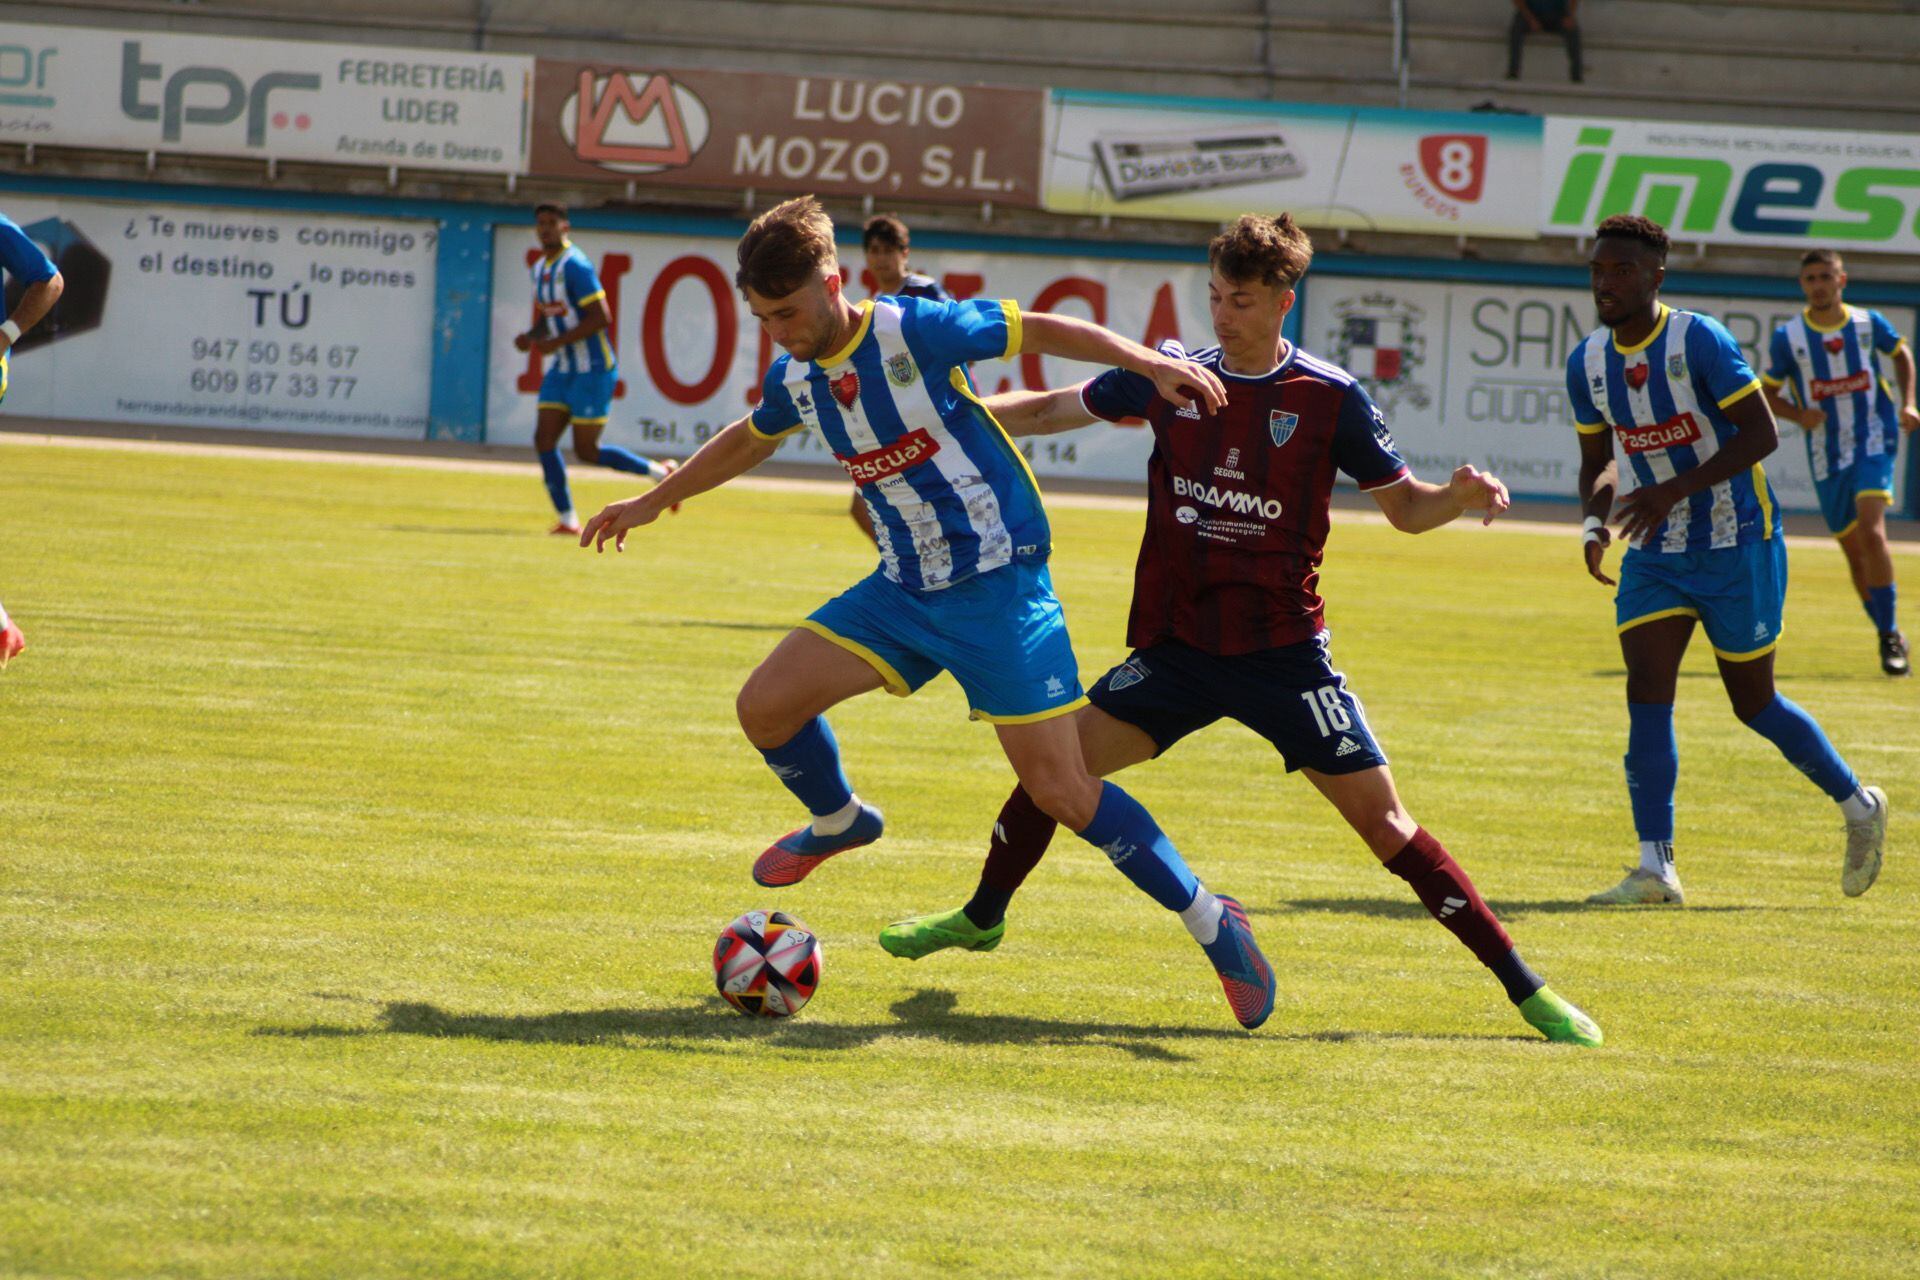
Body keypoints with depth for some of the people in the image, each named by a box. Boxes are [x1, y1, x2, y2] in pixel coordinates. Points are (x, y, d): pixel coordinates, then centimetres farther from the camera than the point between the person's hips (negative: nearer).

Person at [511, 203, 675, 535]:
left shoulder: (574, 266, -17)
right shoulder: (540, 269, 12)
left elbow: (601, 317, -22)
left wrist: (556, 342, -23)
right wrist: (530, 337, 2)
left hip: (594, 370, -9)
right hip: (563, 370, 9)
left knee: (586, 451, -5)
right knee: (544, 440, -3)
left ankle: (662, 473, 12)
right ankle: (567, 519, 3)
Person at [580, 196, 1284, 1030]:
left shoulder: (916, 333, -17)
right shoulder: (795, 377, 3)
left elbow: (1041, 331, -8)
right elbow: (749, 439, 25)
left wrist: (1151, 366, -17)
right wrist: (651, 504, 35)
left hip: (998, 582, -6)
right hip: (903, 588, 6)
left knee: (1061, 788, -13)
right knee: (765, 707, -5)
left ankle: (1212, 924, 0)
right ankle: (837, 822, 27)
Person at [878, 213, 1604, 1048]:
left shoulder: (1330, 399, -6)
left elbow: (1406, 508, 1)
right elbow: (1046, 411, 14)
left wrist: (1462, 496, -20)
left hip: (1284, 655, -3)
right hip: (1175, 648, 3)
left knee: (1381, 819, -9)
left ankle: (1525, 989, -3)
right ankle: (983, 917, 26)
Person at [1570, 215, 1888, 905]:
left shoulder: (1700, 342, -17)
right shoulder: (1587, 364, 2)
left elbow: (1760, 433, -19)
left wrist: (1673, 490, -28)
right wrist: (1595, 521, -8)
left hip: (1738, 545, -5)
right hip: (1654, 556, 5)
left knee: (1754, 703, 4)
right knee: (1647, 695, -11)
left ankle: (1857, 805, 27)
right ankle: (1655, 870, -12)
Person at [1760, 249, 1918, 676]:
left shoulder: (1868, 323, 0)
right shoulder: (1788, 337, -3)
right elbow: (1767, 393, 5)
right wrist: (1799, 416, -15)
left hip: (1873, 441, -2)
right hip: (1826, 456, 2)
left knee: (1871, 533, -23)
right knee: (1854, 552, 7)